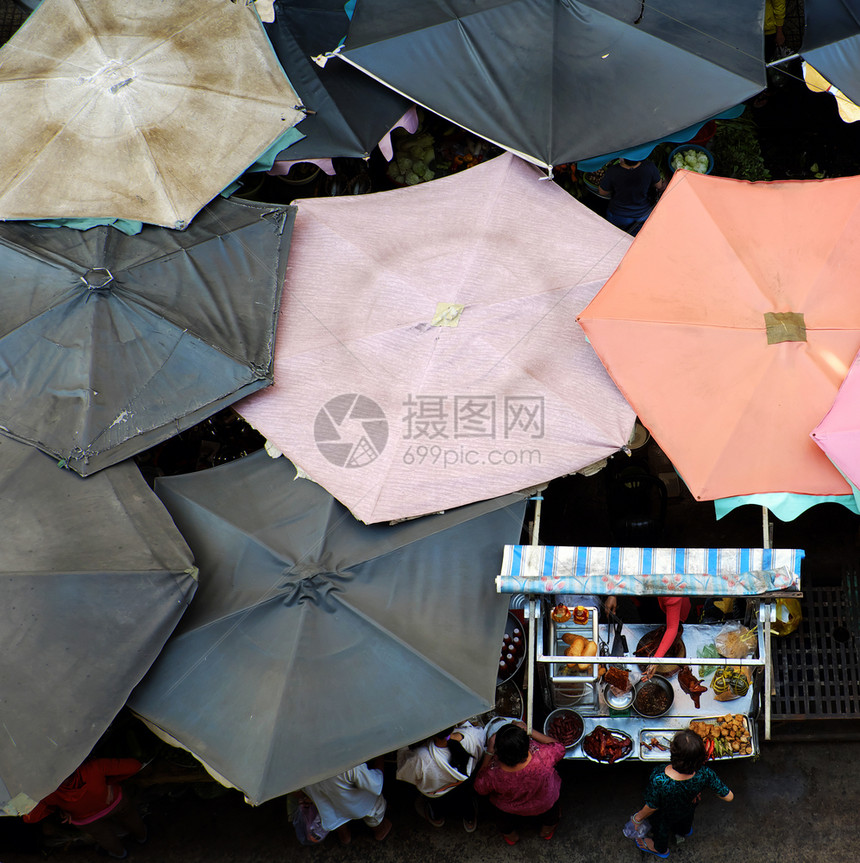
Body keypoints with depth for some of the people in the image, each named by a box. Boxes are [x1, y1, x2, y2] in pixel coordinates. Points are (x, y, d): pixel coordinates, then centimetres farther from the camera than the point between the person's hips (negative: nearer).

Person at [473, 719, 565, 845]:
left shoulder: (493, 773, -42)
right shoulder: (543, 757, -44)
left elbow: (480, 788, -17)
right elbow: (559, 747, -19)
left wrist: (489, 752, -20)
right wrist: (530, 731, -21)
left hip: (508, 810, 0)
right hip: (544, 805, 0)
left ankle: (509, 835, 59)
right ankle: (548, 829, 57)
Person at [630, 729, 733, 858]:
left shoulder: (658, 780, -48)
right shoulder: (704, 774, -40)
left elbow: (652, 807, -28)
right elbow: (729, 797, -26)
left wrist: (639, 817, -5)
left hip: (665, 815, -3)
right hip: (689, 807, 3)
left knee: (661, 829, 34)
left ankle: (660, 849, 66)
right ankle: (684, 831, 74)